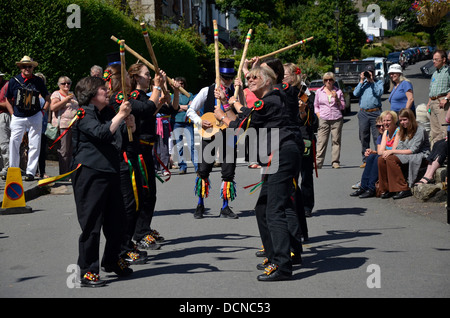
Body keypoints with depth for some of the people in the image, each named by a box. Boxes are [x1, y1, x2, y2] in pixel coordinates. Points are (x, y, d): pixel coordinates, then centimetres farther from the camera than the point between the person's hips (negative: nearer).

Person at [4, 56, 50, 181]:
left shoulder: (38, 81, 1)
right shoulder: (14, 80, 1)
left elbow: (47, 99, 12)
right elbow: (8, 100, 11)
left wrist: (42, 112, 2)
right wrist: (13, 114, 2)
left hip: (35, 117, 0)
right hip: (18, 118, 0)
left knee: (35, 145, -1)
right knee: (14, 143, -4)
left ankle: (30, 172, 6)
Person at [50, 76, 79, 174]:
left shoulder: (72, 94, 22)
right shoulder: (56, 94, 0)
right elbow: (52, 107, -15)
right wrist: (66, 100, -15)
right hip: (62, 126, -7)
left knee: (71, 151, 5)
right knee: (63, 151, -8)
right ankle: (63, 175, -6)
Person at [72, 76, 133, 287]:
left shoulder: (108, 112, 16)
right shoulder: (83, 114, -9)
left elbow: (126, 134, 22)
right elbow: (101, 134, -25)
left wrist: (128, 123, 2)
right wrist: (120, 116, -21)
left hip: (110, 172, 8)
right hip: (90, 173, -8)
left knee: (115, 220, 15)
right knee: (91, 223, -6)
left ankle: (112, 260, 33)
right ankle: (87, 271, 1)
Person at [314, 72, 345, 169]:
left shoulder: (338, 91, 10)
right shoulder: (319, 92, 12)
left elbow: (343, 107, 10)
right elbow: (316, 106, 17)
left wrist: (336, 98, -5)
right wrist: (319, 115, 2)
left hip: (337, 119, 0)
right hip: (323, 120, 0)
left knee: (336, 141, -1)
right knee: (321, 141, -7)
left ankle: (335, 162, 4)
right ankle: (318, 162, -9)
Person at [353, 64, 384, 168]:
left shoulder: (379, 82, 9)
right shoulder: (362, 83, 18)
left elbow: (379, 93, -9)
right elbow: (355, 93, 3)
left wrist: (372, 81, -6)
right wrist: (362, 81, 0)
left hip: (375, 112, -4)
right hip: (363, 113, 4)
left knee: (377, 137, -8)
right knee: (364, 138, 5)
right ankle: (365, 160, 11)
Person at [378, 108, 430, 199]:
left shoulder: (420, 130, -8)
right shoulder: (402, 131, 17)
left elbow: (413, 150, -15)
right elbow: (398, 147, 12)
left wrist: (392, 151, -17)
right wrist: (388, 152, -11)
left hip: (419, 156, -7)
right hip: (404, 154, 7)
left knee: (391, 159, -31)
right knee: (381, 159, -19)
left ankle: (404, 189, -29)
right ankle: (387, 189, -15)